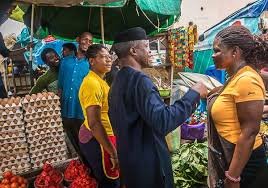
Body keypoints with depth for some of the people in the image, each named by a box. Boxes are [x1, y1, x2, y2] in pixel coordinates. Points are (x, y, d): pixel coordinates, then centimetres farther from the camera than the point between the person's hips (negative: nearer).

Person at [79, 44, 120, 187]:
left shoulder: (98, 80, 10)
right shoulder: (92, 83, -23)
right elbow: (94, 123, -28)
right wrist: (113, 153, -26)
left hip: (94, 136, 10)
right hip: (97, 139, -10)